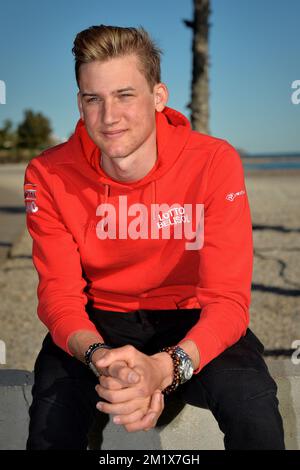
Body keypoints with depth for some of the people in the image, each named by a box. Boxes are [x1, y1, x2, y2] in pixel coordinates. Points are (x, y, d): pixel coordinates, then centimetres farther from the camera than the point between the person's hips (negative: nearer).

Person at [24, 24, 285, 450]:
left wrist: (162, 367, -41)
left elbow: (228, 299, -21)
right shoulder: (49, 175, -13)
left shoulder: (215, 163, -19)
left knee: (253, 407, -29)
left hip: (191, 316, 0)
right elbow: (59, 292, -13)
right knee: (53, 409, -29)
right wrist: (100, 356, -36)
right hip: (100, 316, 1)